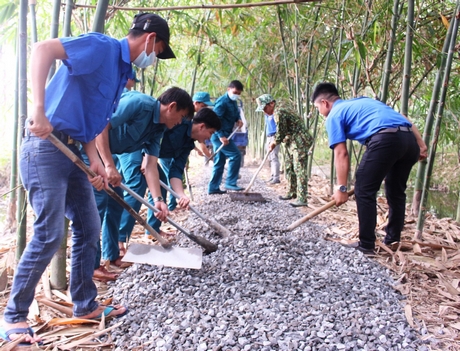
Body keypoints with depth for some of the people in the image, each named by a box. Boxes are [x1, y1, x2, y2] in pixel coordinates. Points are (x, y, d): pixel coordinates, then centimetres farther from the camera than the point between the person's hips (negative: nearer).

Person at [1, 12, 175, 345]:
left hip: (72, 151, 10)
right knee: (49, 233, -10)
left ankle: (85, 305, 25)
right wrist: (39, 110, -32)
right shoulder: (101, 46, -11)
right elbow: (43, 49, -24)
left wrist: (95, 161, 2)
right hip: (45, 145, -9)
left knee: (89, 228, 11)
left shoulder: (123, 72, 16)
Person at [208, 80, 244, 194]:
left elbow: (236, 114, 27)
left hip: (223, 135, 10)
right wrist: (221, 136, -26)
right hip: (220, 135, -10)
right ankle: (230, 183, -5)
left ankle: (213, 187, 15)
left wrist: (238, 119, 3)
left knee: (219, 162, 11)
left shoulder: (233, 102, 13)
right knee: (235, 155, -11)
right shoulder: (222, 101, -15)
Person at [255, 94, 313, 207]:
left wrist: (274, 143, 3)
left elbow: (281, 133, -14)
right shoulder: (280, 107, 11)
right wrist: (274, 141, 11)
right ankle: (292, 192, 26)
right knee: (289, 168, 16)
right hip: (292, 142, 11)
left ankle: (302, 199, -9)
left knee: (300, 170, -10)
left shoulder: (279, 113, -20)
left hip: (299, 142, -11)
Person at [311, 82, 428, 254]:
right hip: (410, 139, 8)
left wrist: (341, 187, 5)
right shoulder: (363, 101, 34)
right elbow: (402, 119, 27)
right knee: (396, 192, 21)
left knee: (364, 191, 6)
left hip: (386, 139, -8)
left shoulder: (334, 116, 12)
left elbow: (341, 154, 3)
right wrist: (421, 144, 23)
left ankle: (366, 244, 10)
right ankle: (393, 240, 31)